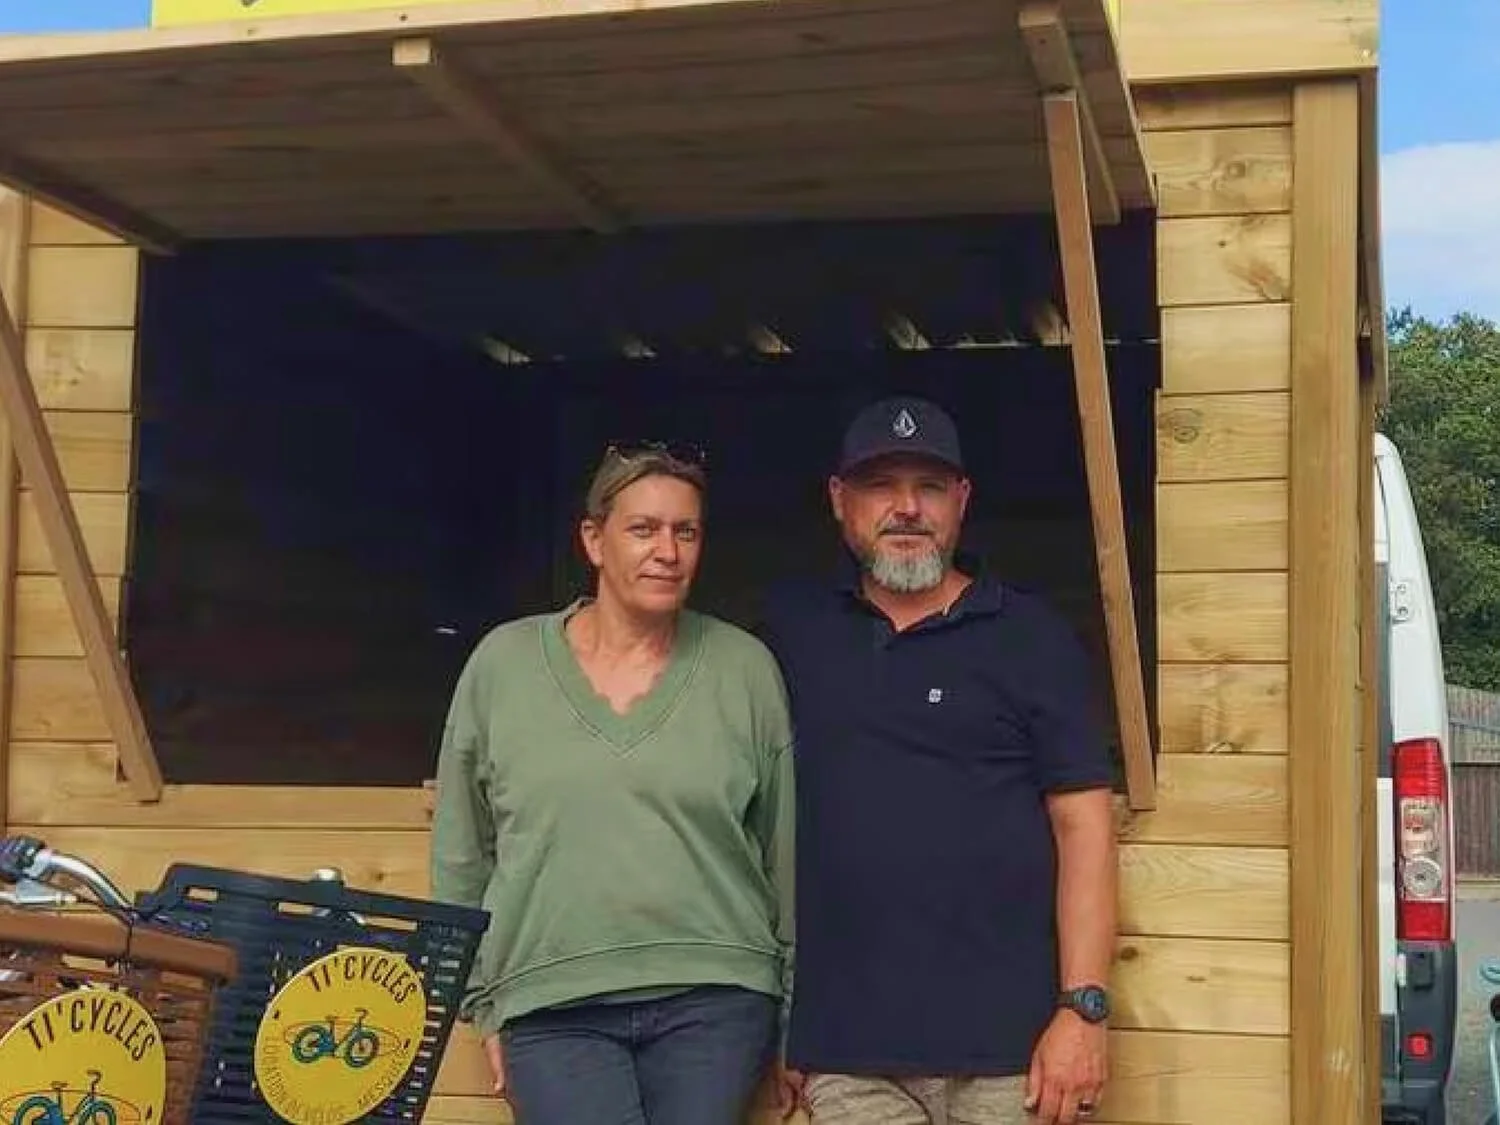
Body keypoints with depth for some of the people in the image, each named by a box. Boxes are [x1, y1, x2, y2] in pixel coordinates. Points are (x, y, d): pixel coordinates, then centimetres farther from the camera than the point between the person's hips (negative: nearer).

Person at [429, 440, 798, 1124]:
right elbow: (461, 854, 11)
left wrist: (797, 1008, 10)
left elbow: (787, 854, 9)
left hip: (714, 999, 0)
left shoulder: (745, 669, 4)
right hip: (551, 1008, 0)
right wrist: (485, 1004, 11)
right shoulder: (503, 662, 5)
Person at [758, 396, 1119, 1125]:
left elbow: (1082, 822, -1)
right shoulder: (792, 630, 10)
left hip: (1009, 1041, -2)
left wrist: (1083, 1007, -9)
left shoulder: (1031, 636, 3)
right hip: (848, 1047, 2)